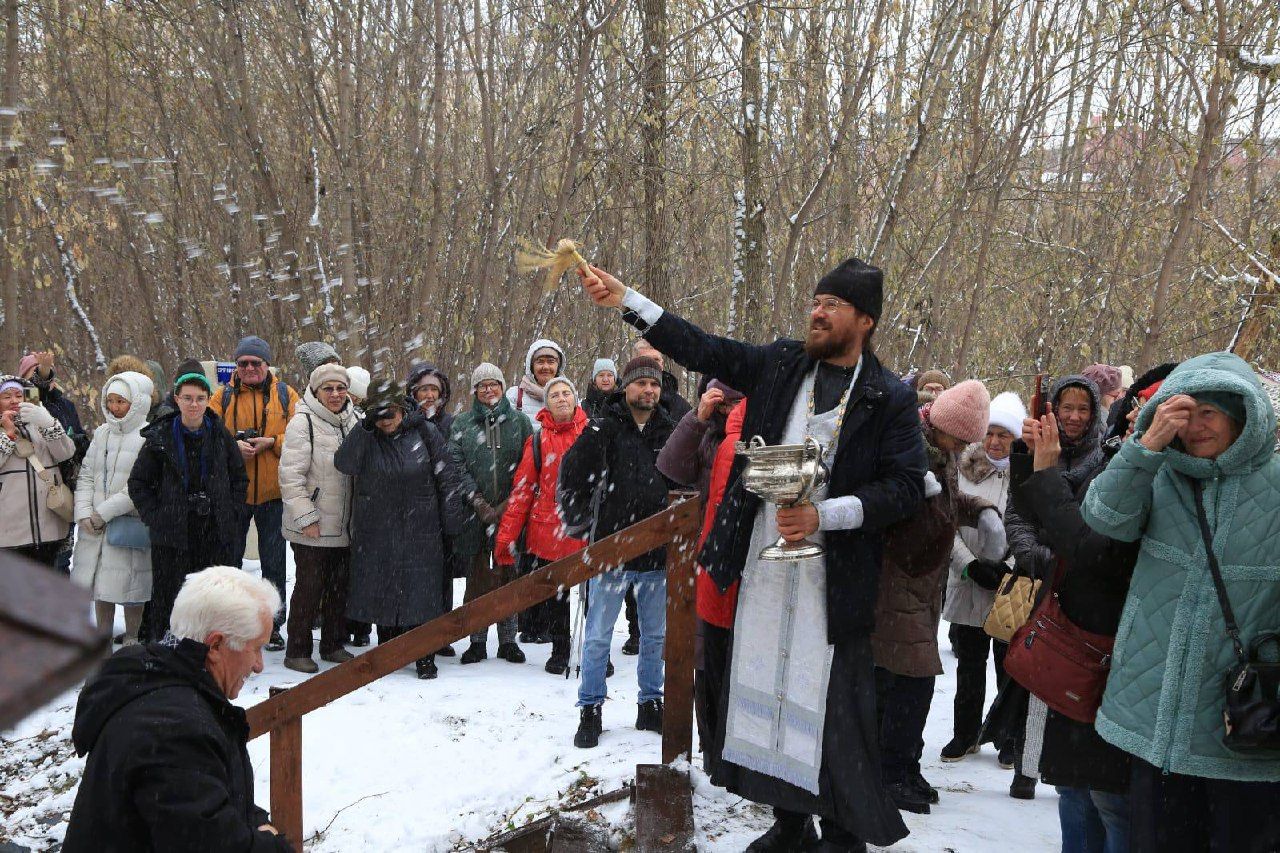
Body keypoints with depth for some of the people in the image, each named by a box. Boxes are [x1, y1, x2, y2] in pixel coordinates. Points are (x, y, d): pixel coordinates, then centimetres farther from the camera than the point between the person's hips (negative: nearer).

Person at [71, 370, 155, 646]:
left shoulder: (148, 437, -9)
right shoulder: (102, 433, 12)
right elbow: (86, 476, 11)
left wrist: (105, 512, -14)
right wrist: (84, 513, -4)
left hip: (131, 523, -6)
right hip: (96, 525, 6)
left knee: (130, 589, -1)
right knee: (100, 584, 11)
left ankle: (131, 641, 14)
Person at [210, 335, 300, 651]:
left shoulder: (285, 395, 3)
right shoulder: (224, 396, 5)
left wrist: (271, 442, -17)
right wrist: (233, 445, -17)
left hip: (273, 491, -1)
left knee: (273, 562, 7)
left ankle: (272, 625, 17)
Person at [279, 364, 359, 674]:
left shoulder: (353, 422, 10)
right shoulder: (303, 423, -10)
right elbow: (291, 476, -14)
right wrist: (306, 518, -17)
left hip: (345, 527, 6)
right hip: (312, 529, -6)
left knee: (340, 587, 13)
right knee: (309, 587, -2)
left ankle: (333, 644, 26)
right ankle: (297, 650, 10)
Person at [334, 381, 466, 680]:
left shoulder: (425, 432, -3)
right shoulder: (365, 438, 1)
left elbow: (447, 478, 1)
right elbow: (345, 465, -18)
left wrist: (451, 521, 0)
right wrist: (365, 428, -24)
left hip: (421, 530, -2)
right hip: (376, 530, 2)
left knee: (421, 592, 1)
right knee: (381, 591, 8)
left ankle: (424, 656, 12)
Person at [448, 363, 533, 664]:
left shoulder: (519, 421, 7)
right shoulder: (462, 423, 7)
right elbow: (456, 466, 0)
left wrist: (508, 505, -6)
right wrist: (479, 503, -10)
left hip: (510, 511, 0)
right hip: (475, 512, 0)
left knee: (508, 572, 3)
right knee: (478, 576, 1)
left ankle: (508, 640, 13)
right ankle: (477, 641, 9)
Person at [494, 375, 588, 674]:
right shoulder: (538, 441, 4)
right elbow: (522, 489, 2)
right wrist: (506, 535, -4)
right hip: (548, 532, 1)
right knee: (554, 595, 10)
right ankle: (559, 652, 26)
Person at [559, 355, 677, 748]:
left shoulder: (670, 432, 8)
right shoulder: (603, 429, -4)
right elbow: (571, 478, -4)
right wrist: (579, 523, -4)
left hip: (657, 553, 4)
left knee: (656, 635, 12)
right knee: (598, 635, 3)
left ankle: (650, 705, 25)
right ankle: (590, 710, 14)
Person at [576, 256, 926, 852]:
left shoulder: (889, 400, -2)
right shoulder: (781, 364, 9)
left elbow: (906, 486, -8)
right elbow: (702, 350, 11)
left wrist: (824, 514, -18)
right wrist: (625, 301, 8)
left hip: (834, 575, -4)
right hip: (761, 566, 5)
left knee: (835, 706, -2)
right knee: (765, 691, 12)